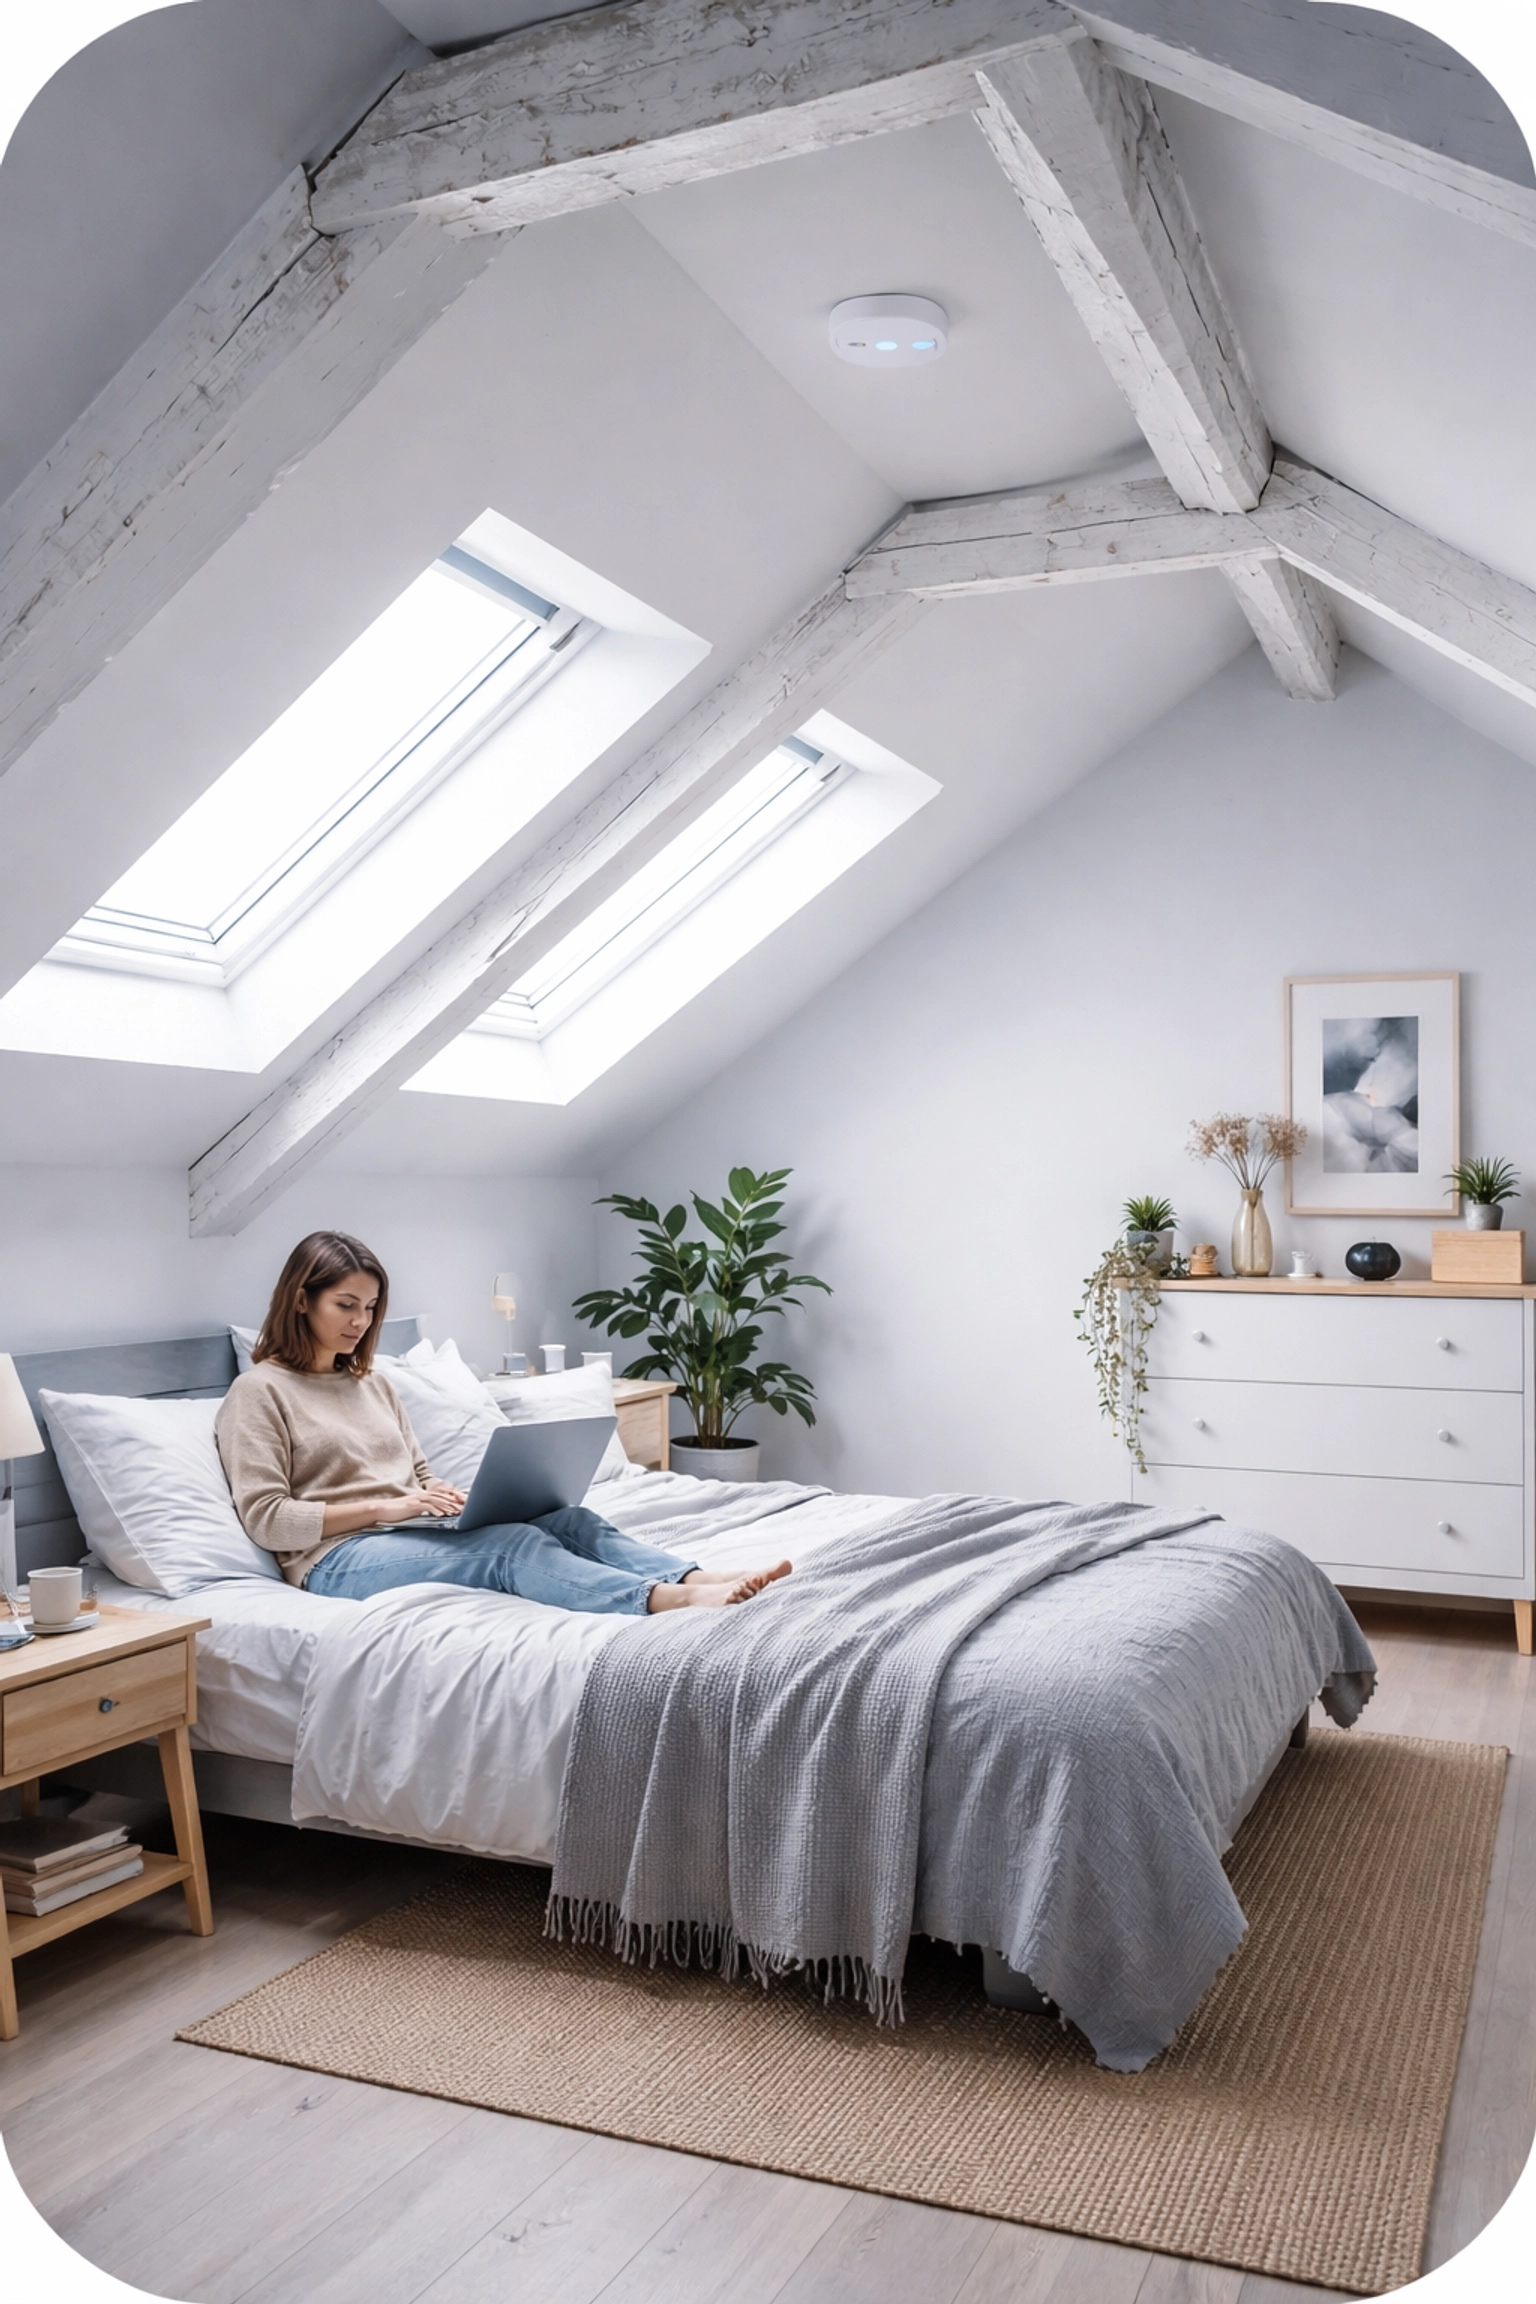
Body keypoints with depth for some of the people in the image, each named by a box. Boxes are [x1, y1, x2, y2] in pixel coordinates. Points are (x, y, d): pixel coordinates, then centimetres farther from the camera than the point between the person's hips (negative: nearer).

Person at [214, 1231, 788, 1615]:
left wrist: (452, 1497, -2)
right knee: (512, 1544, -33)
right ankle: (675, 1601, -52)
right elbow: (265, 1518, -10)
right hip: (341, 1558, -7)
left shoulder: (372, 1383, 22)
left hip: (414, 1537, 7)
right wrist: (385, 1507, -17)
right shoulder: (258, 1392, 0)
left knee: (566, 1516, -20)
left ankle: (701, 1580, -42)